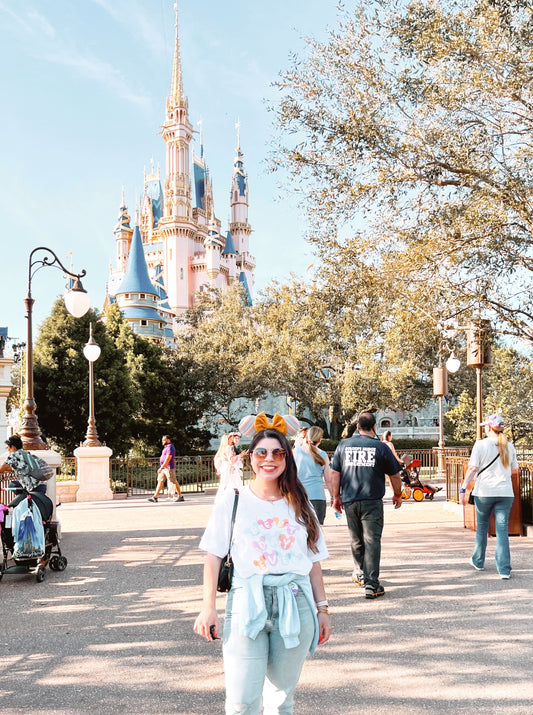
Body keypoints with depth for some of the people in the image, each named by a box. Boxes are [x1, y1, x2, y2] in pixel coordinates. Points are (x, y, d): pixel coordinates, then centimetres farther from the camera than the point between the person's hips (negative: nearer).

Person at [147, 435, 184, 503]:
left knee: (174, 482, -5)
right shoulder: (166, 447, 18)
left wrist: (161, 468, -23)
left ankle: (180, 497, 2)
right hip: (164, 468, 10)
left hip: (169, 468, -10)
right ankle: (155, 497, 1)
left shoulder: (170, 447, -15)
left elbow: (167, 459, -22)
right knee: (160, 481, 4)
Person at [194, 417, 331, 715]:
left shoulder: (299, 505, 11)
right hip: (247, 603, -2)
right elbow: (214, 556, 2)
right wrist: (209, 607, -5)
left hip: (295, 605, 2)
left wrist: (322, 608, 10)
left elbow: (314, 562, 13)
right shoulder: (233, 501, 4)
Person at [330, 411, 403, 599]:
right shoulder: (380, 447, -2)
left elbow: (335, 474, 7)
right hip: (372, 501, -3)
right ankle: (371, 584, -9)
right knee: (372, 541, -3)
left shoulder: (344, 445, 5)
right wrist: (397, 495, 22)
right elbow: (395, 475, 6)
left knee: (357, 540, 18)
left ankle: (360, 574, 35)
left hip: (349, 501, 3)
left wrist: (336, 496, 16)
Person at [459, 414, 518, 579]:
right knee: (502, 530, 2)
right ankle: (504, 569, -3)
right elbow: (515, 470, 13)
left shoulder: (480, 445, -6)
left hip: (484, 492, -2)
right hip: (505, 493, 2)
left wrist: (463, 489, -6)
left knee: (482, 527, 15)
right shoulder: (509, 446, 5)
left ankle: (478, 561, 29)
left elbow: (473, 468, -10)